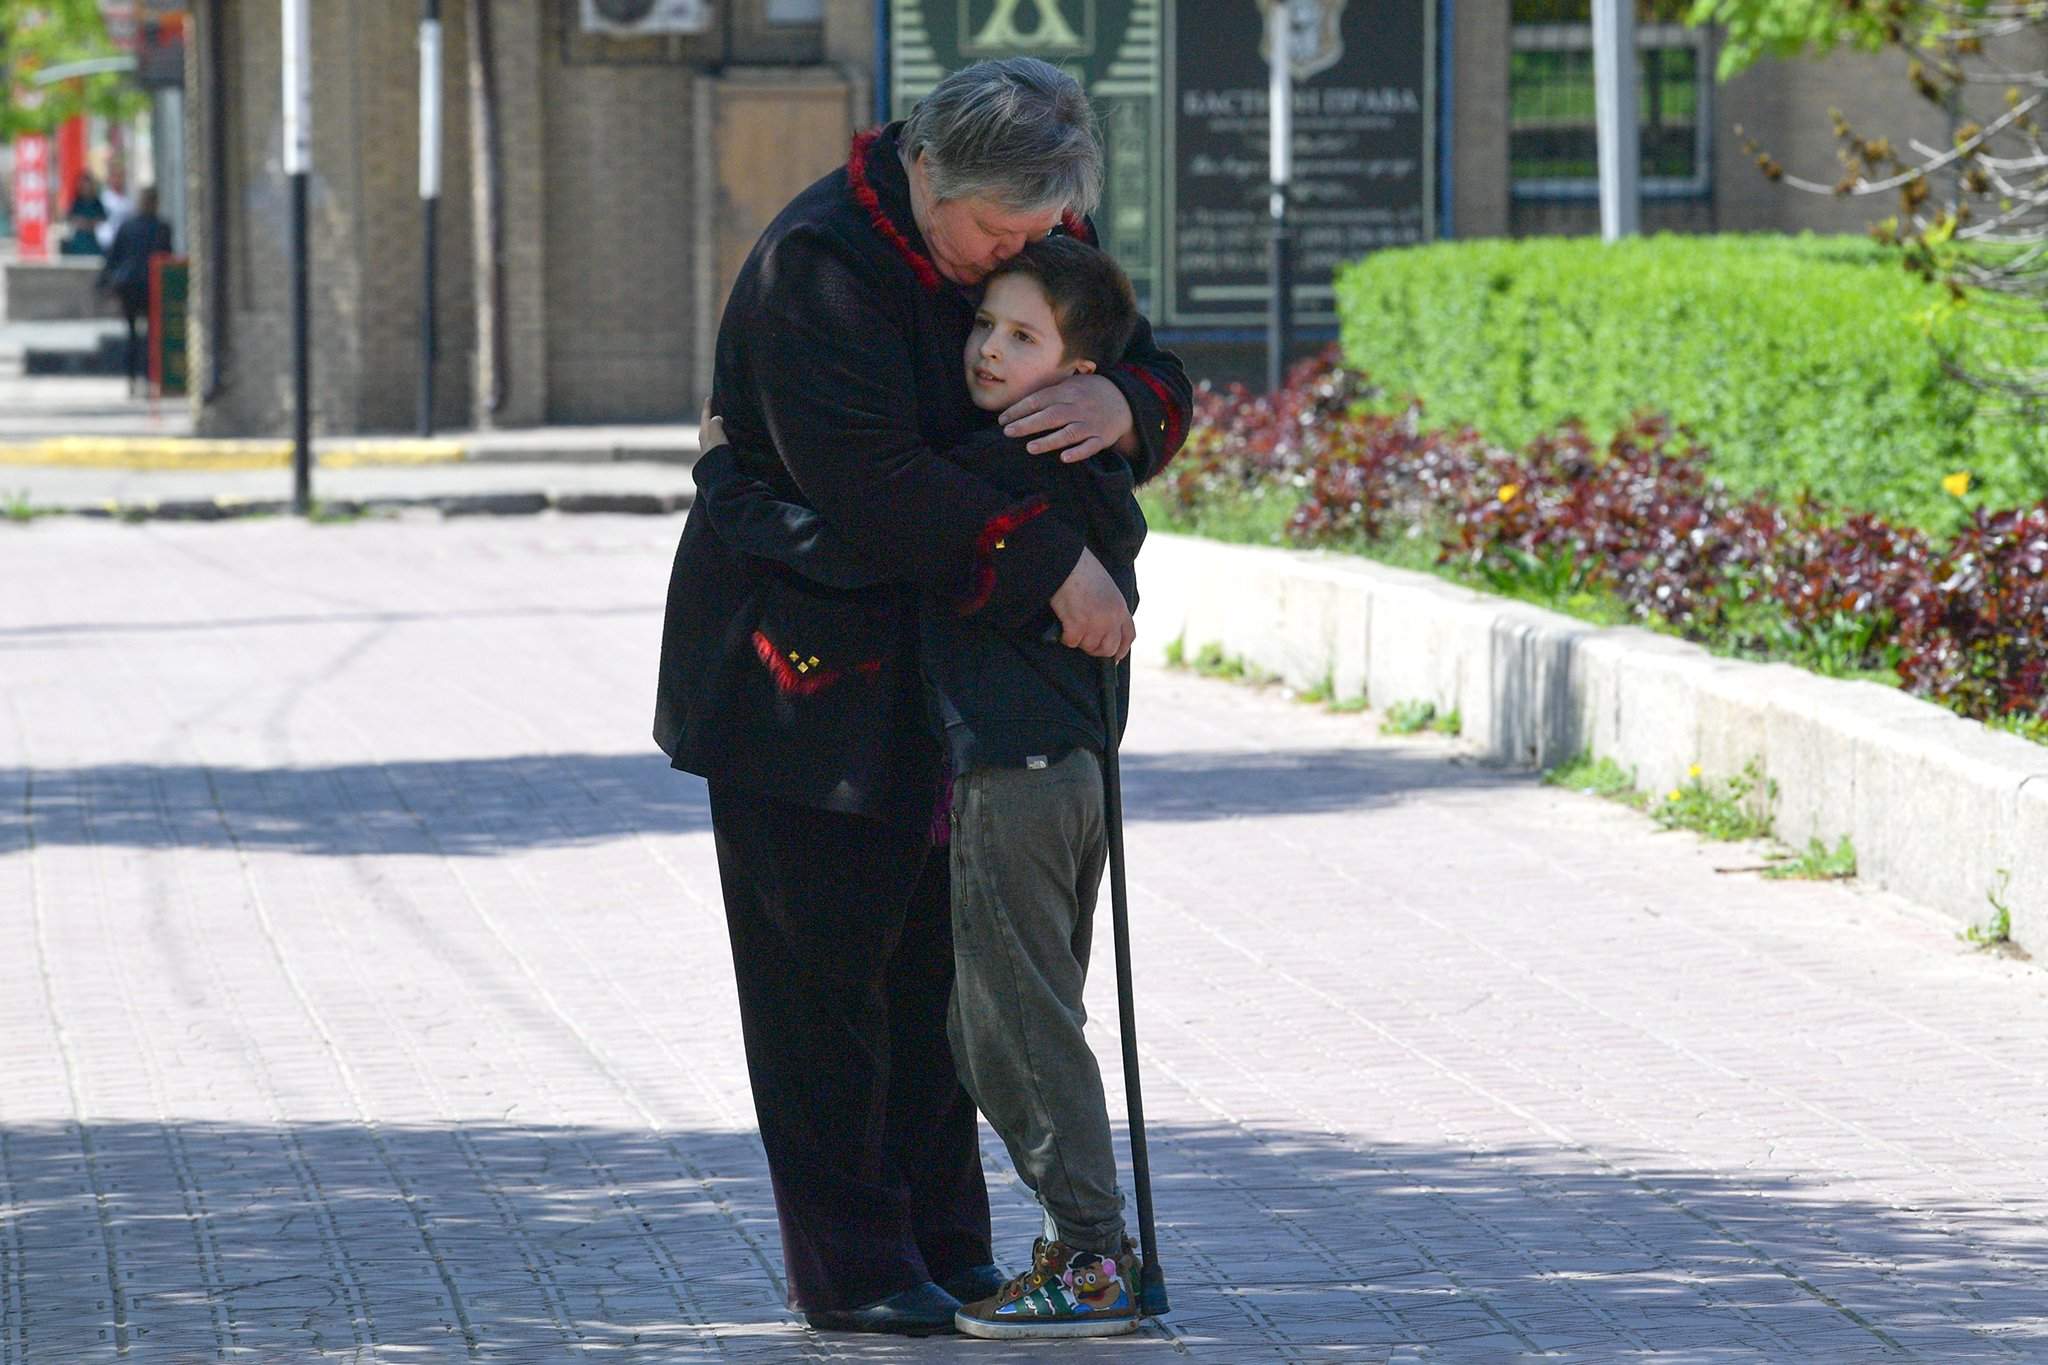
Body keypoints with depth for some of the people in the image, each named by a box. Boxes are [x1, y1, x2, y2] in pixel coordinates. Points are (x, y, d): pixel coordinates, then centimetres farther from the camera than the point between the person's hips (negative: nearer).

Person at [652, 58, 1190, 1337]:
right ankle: (850, 1266, 2)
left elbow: (1160, 377, 5)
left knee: (931, 963, 12)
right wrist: (1051, 567, -31)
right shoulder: (819, 263, -22)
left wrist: (1125, 405, -21)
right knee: (821, 968, -3)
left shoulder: (1043, 245, 2)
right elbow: (869, 478, -30)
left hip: (940, 678, 7)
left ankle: (941, 1242, 20)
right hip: (803, 678, -7)